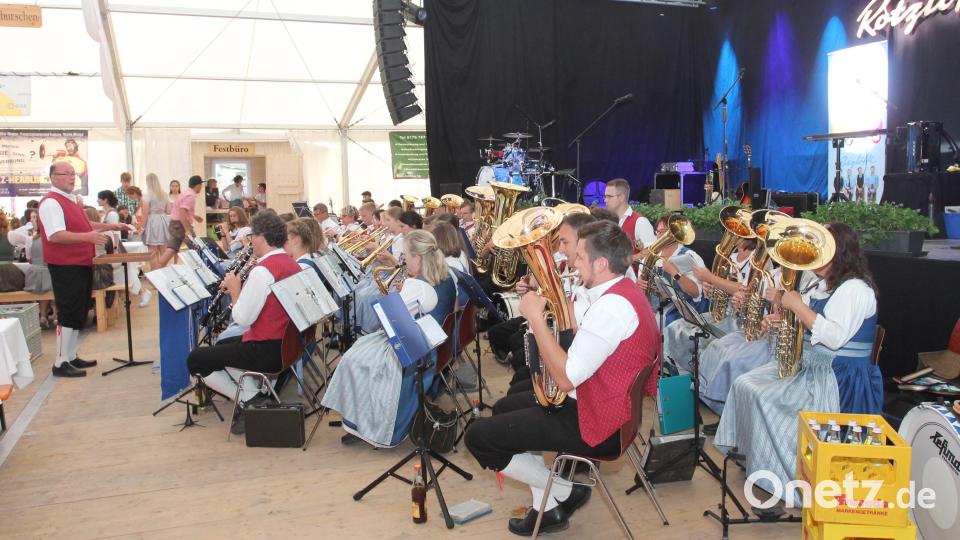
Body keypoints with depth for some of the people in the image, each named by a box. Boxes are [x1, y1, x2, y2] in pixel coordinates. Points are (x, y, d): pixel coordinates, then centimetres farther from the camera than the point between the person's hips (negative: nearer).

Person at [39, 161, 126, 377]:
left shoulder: (70, 200, 16)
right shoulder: (51, 203, -16)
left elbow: (83, 224, 28)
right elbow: (55, 235, -27)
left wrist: (110, 226, 19)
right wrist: (88, 237, -37)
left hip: (81, 264, 10)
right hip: (65, 267, -10)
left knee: (80, 313, 15)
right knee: (69, 314, -5)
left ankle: (71, 356, 25)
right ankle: (61, 363, 3)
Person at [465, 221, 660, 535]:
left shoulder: (612, 306, -27)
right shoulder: (623, 292, 7)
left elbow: (566, 378, -29)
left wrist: (536, 317, -23)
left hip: (597, 424, -11)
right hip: (606, 403, 11)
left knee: (478, 437, -6)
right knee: (504, 408, 25)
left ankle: (565, 492, 9)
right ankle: (547, 509, 22)